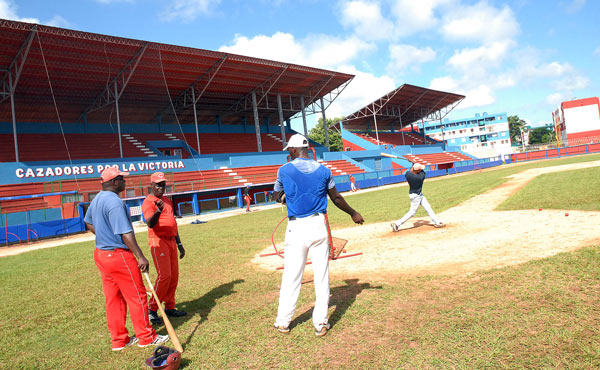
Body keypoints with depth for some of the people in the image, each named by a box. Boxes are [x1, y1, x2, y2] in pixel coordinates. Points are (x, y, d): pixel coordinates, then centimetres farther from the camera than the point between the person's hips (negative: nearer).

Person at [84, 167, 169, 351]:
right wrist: (141, 257, -25)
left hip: (101, 253, 10)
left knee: (113, 298, 15)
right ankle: (146, 337, 14)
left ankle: (119, 339, 25)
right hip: (119, 255, -10)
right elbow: (126, 233, -25)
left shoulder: (97, 200, 11)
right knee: (137, 296, 2)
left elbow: (88, 222, 28)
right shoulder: (115, 201, -21)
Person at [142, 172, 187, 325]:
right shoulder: (149, 202, -8)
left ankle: (169, 307, 19)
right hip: (158, 242, -8)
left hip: (171, 241, 8)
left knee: (174, 276, 9)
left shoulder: (168, 201, 18)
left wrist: (179, 244, 23)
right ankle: (152, 309, -3)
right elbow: (150, 223, -25)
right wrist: (158, 211, -44)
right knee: (164, 275, -14)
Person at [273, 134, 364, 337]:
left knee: (291, 276, 8)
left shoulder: (285, 170, -3)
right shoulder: (323, 170, 3)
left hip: (296, 228, -1)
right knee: (322, 275, 8)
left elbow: (279, 197, 12)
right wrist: (353, 214, 26)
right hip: (318, 225, 2)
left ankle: (283, 322, 20)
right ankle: (320, 323, 13)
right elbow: (336, 198, 11)